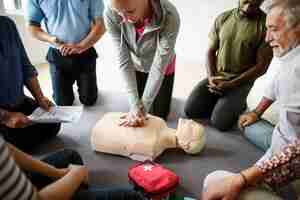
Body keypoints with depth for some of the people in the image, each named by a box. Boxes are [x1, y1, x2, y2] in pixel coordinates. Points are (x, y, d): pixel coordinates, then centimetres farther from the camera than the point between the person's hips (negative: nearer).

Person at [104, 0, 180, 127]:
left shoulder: (169, 16, -38)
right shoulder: (111, 15, -32)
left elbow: (159, 65, -32)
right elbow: (124, 61, -28)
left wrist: (143, 108, -32)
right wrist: (135, 104, -33)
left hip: (162, 67, -1)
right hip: (136, 66, 2)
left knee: (159, 115, 11)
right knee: (136, 109, 18)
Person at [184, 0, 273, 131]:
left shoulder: (266, 24, -11)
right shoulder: (222, 18, 2)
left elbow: (261, 66, -10)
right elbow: (210, 51, 7)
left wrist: (231, 84, -17)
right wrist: (211, 77, -10)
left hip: (241, 81, -3)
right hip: (216, 77, 4)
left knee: (219, 123, -19)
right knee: (190, 110, -10)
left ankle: (237, 105, 12)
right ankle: (221, 103, 15)